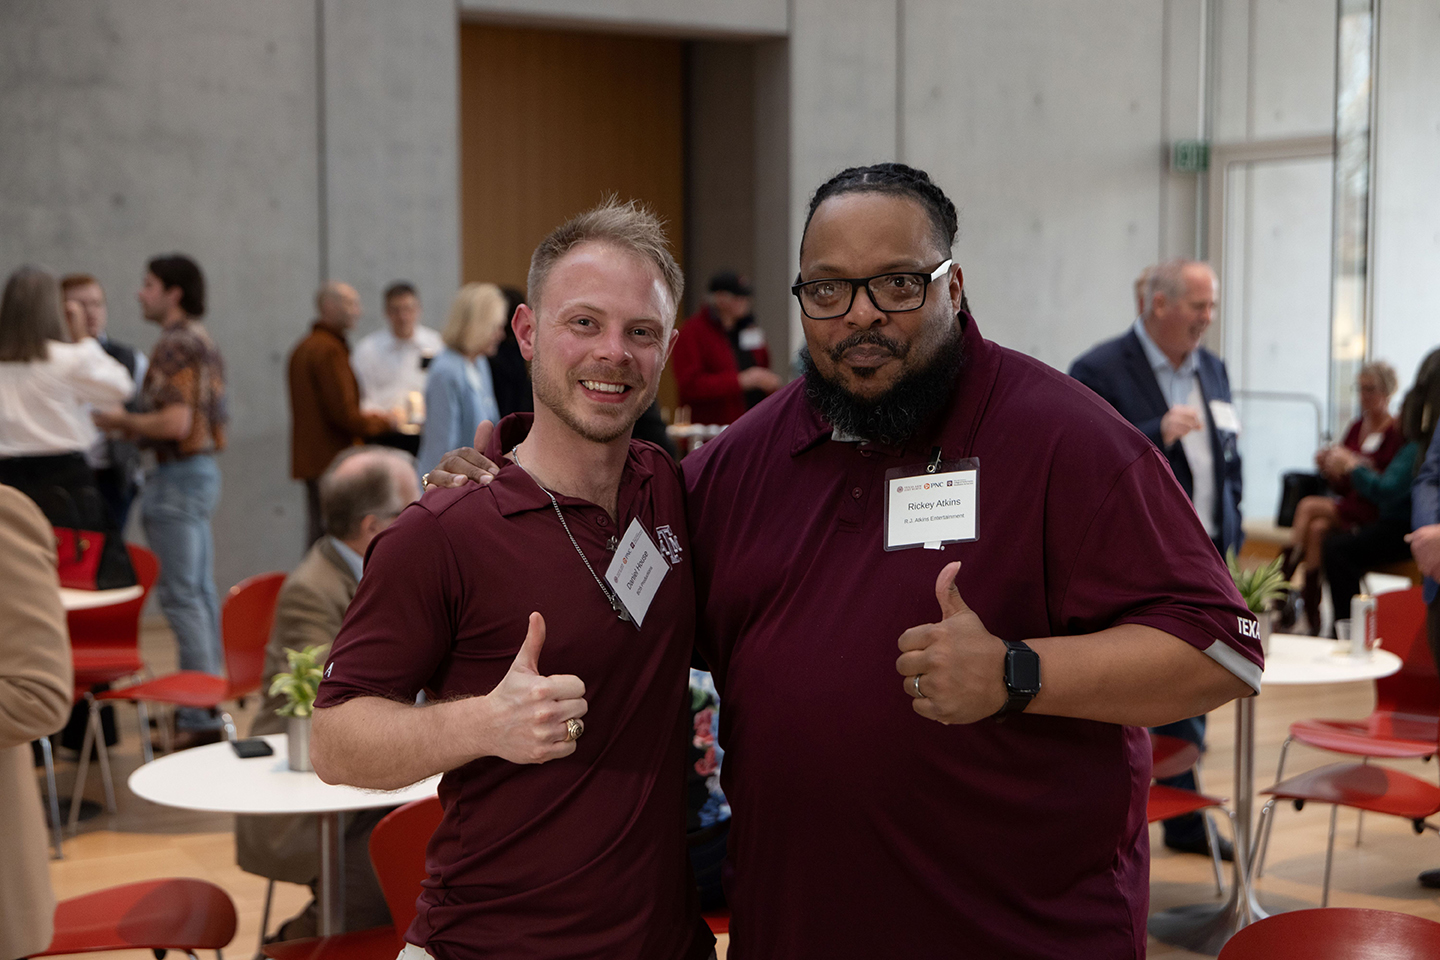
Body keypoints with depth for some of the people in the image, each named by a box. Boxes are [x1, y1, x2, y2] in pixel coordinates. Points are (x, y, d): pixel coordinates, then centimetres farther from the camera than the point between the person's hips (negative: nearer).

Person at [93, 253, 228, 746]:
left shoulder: (175, 344, -15)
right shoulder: (203, 341, 16)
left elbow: (175, 423, -25)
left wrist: (123, 420, -10)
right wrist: (137, 426, 20)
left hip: (177, 477, -10)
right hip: (203, 469, 10)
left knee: (181, 595, -8)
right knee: (200, 590, 13)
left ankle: (199, 718, -8)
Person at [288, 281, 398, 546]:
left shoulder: (303, 347, 17)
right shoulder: (330, 349, -14)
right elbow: (344, 414, -18)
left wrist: (366, 417, 16)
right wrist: (383, 422, -3)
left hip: (310, 461, 10)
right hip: (332, 461, -10)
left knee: (316, 537, 11)